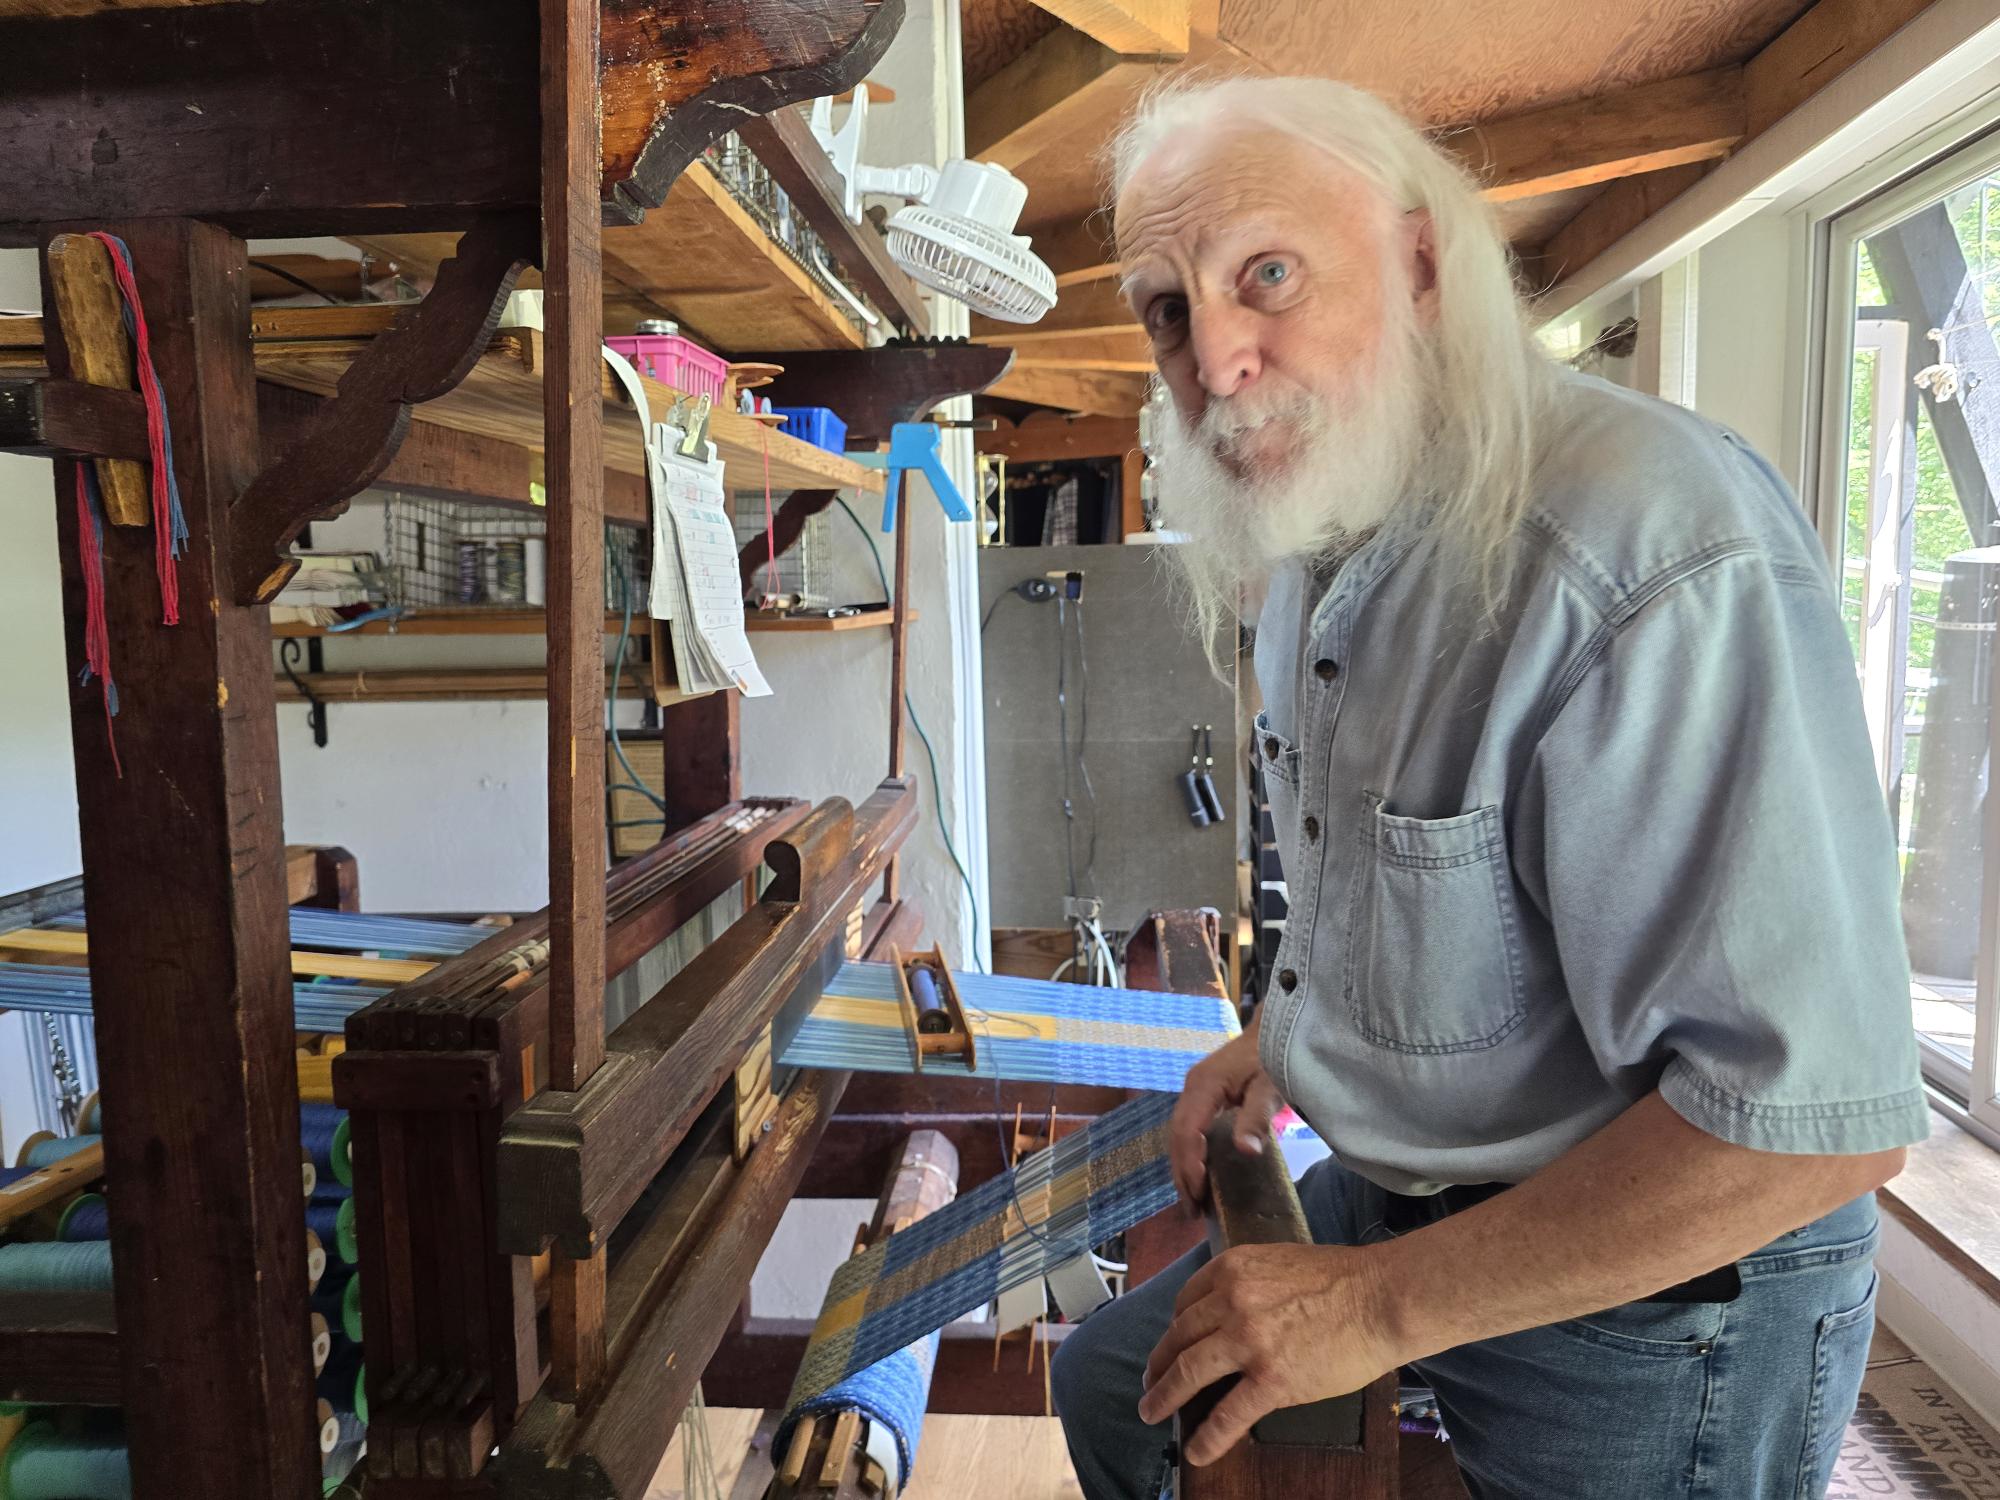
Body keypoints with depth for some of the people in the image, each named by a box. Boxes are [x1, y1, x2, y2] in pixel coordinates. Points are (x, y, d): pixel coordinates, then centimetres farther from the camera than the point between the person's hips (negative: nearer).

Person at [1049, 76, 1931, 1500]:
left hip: (1656, 1293, -8)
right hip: (1390, 1195, 8)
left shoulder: (1659, 549, -29)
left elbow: (1815, 1112, -31)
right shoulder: (1311, 552, 2)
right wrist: (1280, 1037, 8)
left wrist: (1384, 1303, -25)